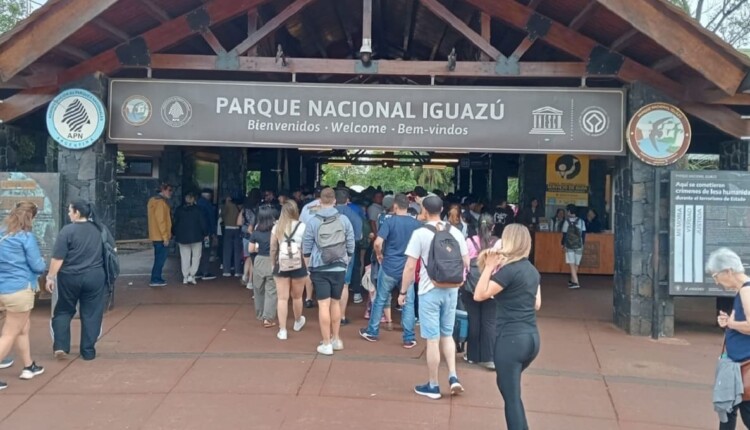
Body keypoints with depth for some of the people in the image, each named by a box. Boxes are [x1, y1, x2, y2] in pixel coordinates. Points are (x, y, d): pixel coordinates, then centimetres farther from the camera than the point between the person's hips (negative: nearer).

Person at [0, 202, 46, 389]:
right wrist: (43, 264, 10)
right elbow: (38, 266, -10)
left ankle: (29, 367, 32)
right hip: (20, 289, -7)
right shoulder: (26, 237, -13)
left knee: (24, 328, 21)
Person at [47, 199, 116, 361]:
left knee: (63, 311, 15)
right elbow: (112, 250, 13)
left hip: (69, 278, -2)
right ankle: (88, 351, 12)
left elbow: (58, 258, -12)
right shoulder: (101, 229, 2)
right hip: (95, 277, 3)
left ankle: (60, 346, 8)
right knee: (91, 314, 9)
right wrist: (104, 267, 25)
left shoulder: (67, 230, -11)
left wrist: (51, 277, -4)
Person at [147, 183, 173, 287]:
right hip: (160, 236, -10)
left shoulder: (154, 200, 17)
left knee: (159, 257, 14)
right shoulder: (161, 202, -15)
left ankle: (157, 278, 19)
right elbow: (161, 220, -20)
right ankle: (155, 280, -3)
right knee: (161, 257, -5)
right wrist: (165, 236, -19)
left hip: (156, 235, 10)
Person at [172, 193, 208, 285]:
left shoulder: (179, 210, 2)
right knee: (196, 256, 6)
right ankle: (191, 275, -5)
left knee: (185, 257, 8)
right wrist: (205, 234, 4)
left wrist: (175, 234, 18)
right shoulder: (197, 210, -7)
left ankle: (185, 277, 8)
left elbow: (175, 223, 7)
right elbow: (202, 223, -6)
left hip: (182, 237, 3)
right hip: (196, 237, -3)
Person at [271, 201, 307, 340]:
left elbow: (273, 249, 4)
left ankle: (282, 330, 2)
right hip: (298, 265, -1)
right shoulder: (302, 227, -6)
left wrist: (274, 264, 16)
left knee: (282, 298, 3)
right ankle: (298, 322, 39)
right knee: (297, 297, 17)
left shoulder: (277, 227, 2)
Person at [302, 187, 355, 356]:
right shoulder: (344, 220, -2)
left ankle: (326, 344, 3)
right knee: (335, 303, 16)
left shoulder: (313, 221, -5)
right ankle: (336, 339, 25)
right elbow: (351, 246, 3)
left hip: (319, 268, -2)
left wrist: (308, 267, 16)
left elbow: (306, 248, 1)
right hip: (339, 268, 2)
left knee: (324, 305, -1)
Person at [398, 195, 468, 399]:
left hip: (430, 291, -4)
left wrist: (403, 292, -2)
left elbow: (410, 267, -12)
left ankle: (433, 386, 13)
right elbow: (466, 263, 7)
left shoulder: (420, 233, -10)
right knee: (447, 335, 20)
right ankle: (453, 377, 10)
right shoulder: (455, 232, 3)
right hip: (451, 290, 5)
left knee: (433, 339, 3)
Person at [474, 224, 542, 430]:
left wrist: (489, 267, -12)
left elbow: (479, 295, -14)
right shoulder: (532, 270, 9)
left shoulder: (508, 270, -16)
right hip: (532, 337, 9)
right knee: (510, 386, 26)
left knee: (511, 395, 1)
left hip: (511, 338, -9)